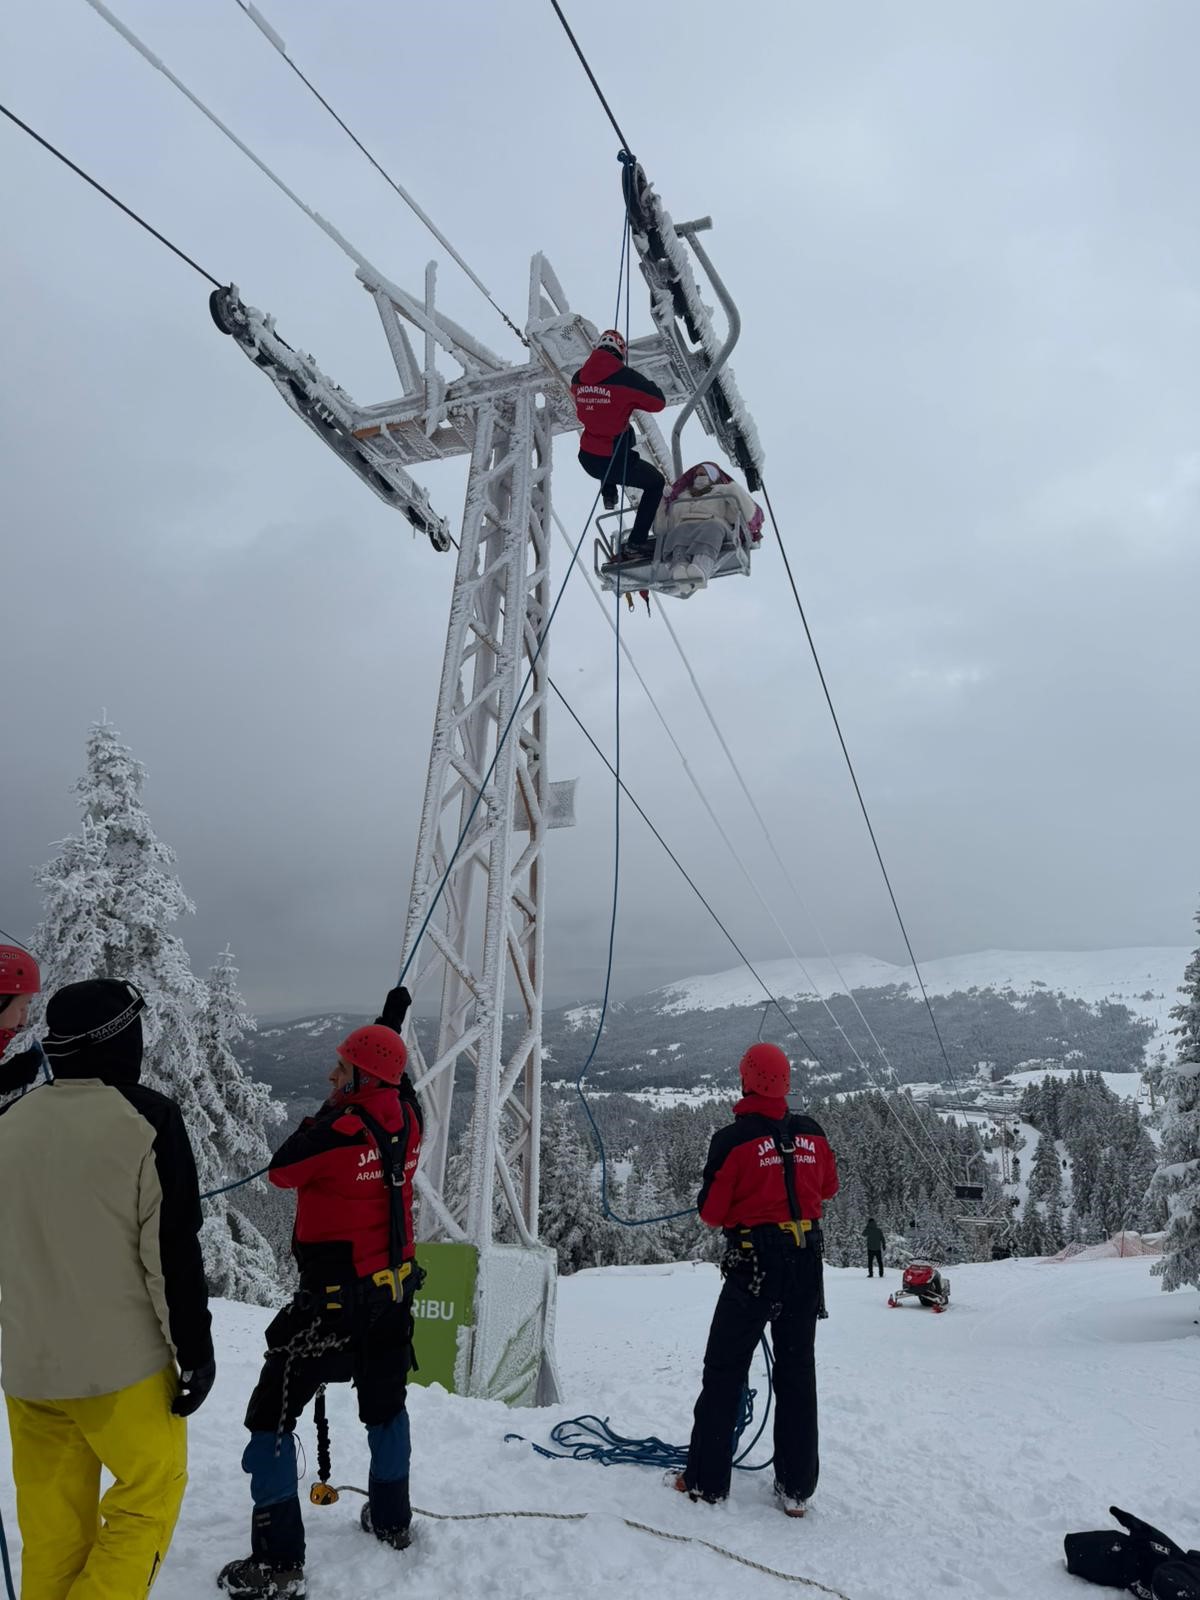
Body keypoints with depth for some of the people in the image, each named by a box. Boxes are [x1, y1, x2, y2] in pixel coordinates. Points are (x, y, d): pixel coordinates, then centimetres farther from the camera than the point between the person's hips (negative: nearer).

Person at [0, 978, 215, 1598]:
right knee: (151, 1491, 11)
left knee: (52, 1519, 16)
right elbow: (172, 1249, -15)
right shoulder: (146, 1119, -15)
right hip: (122, 1363, -5)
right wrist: (194, 1348, -6)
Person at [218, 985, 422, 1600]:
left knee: (272, 1416, 5)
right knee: (385, 1405, 25)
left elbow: (280, 1169, -9)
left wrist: (325, 1112, 1)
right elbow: (394, 1081, 18)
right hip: (393, 1292, 7)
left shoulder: (340, 1132, -27)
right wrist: (393, 1027, 30)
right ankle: (391, 1519, 40)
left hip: (334, 1301, -7)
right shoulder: (407, 1120, -6)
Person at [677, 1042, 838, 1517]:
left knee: (725, 1369, 9)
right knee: (797, 1370, 14)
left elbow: (711, 1211, -9)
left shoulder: (733, 1139, -15)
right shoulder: (811, 1133, -1)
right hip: (807, 1260, 4)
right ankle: (796, 1487, 18)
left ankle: (706, 1479, 14)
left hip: (755, 1262, -4)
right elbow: (828, 1187, 14)